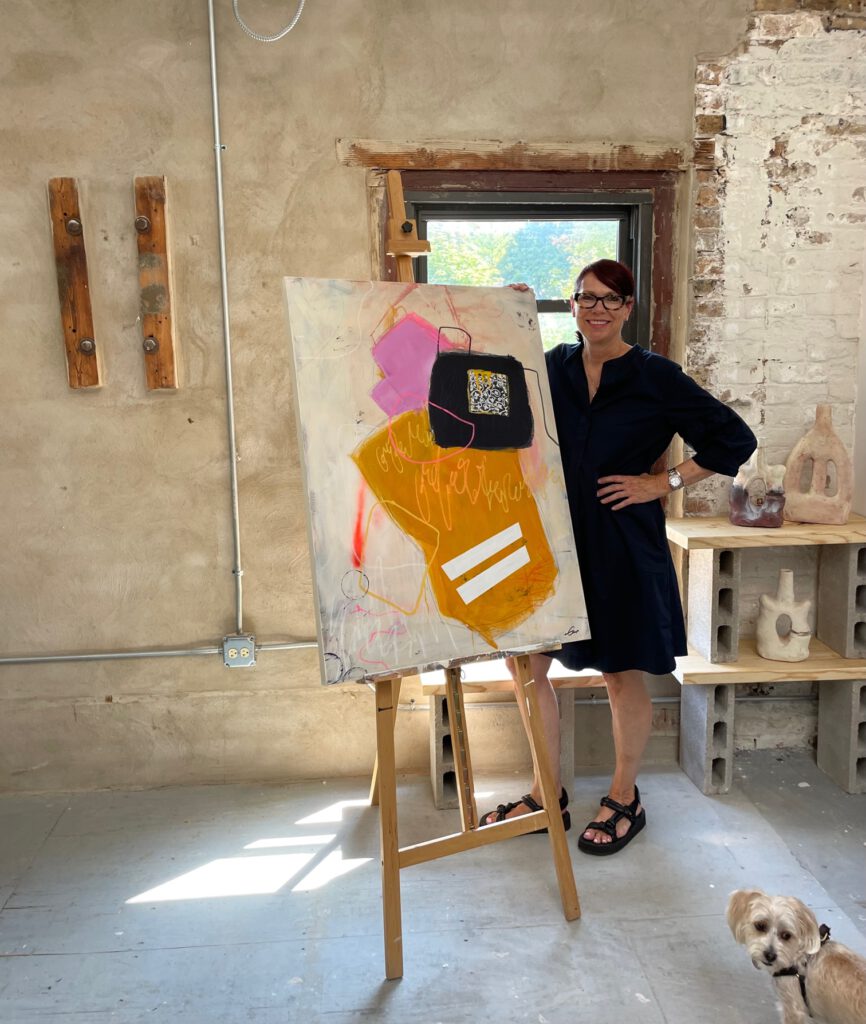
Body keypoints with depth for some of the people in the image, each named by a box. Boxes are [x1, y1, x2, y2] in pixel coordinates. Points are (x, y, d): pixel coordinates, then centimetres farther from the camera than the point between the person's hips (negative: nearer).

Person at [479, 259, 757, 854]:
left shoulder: (656, 377, -4)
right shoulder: (552, 367, 7)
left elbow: (736, 440, -1)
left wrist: (665, 482, -7)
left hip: (621, 545, -4)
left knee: (622, 673, 8)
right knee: (525, 661, 5)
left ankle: (625, 800, 29)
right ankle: (548, 795, 24)